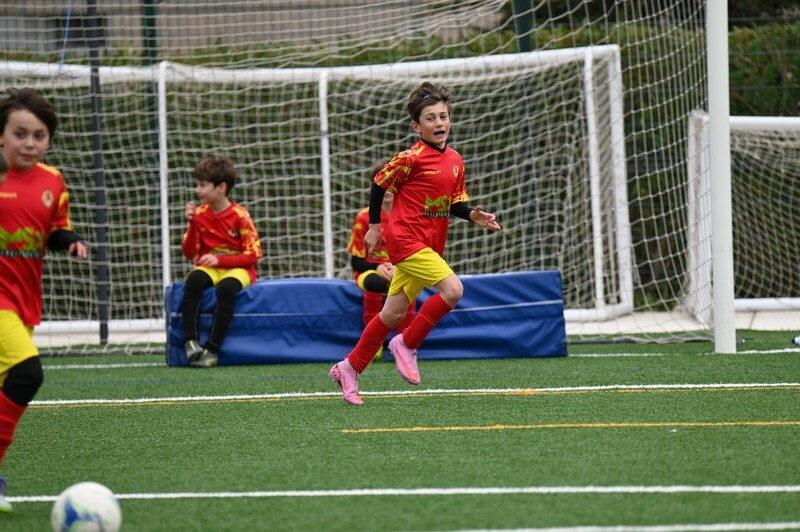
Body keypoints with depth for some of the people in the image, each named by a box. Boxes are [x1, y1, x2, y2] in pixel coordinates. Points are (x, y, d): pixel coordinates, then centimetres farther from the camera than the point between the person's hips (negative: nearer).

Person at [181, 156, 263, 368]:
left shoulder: (239, 215, -7)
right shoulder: (200, 213, 4)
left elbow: (253, 254, -8)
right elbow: (189, 253, 3)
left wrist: (220, 260, -15)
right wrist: (192, 224, -11)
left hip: (237, 269, -3)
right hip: (209, 268, 3)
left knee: (227, 287, -38)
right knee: (193, 280, -33)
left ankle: (212, 350, -35)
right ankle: (190, 340, -36)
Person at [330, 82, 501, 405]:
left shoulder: (455, 161, 9)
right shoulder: (411, 158, -13)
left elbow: (455, 204, 16)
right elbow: (379, 184, -3)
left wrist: (473, 216, -3)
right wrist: (374, 226, 1)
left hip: (430, 245, 7)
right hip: (406, 239, -7)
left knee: (394, 313, 10)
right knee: (453, 289, -21)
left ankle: (350, 368, 21)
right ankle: (407, 345, -5)